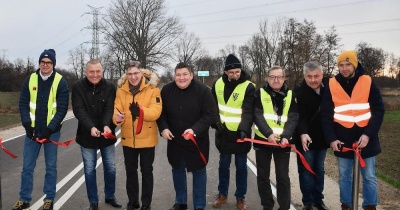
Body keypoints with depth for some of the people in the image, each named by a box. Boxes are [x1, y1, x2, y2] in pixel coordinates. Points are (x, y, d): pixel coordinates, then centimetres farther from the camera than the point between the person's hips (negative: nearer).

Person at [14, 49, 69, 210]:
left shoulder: (60, 81, -6)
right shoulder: (30, 79, 3)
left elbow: (62, 108, -9)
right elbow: (23, 103, 4)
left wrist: (50, 128, -16)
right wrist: (27, 124, -9)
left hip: (51, 131, -2)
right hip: (32, 130, 3)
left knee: (51, 166, 8)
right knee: (27, 166, 8)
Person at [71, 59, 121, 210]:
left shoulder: (109, 87, -6)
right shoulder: (78, 87, -8)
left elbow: (110, 108, -14)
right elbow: (79, 110, -16)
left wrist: (106, 125, -33)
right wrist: (91, 127, -32)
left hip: (107, 135, 1)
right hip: (87, 135, -1)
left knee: (110, 168, 12)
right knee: (90, 170, 9)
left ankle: (110, 197, 31)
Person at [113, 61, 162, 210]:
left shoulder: (152, 87, -11)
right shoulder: (121, 89, -1)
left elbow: (156, 111, -19)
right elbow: (117, 109, -8)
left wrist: (141, 111, -35)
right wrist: (117, 117, -30)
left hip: (147, 138, -3)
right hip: (128, 138, 4)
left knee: (146, 171, 10)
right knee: (130, 170, 16)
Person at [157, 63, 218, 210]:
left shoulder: (203, 91, -15)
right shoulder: (167, 90, -4)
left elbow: (210, 114, -17)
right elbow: (161, 112, 3)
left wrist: (195, 130, -28)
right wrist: (163, 128, -13)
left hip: (197, 141, -3)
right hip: (174, 140, 4)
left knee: (199, 172, 8)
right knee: (178, 170, 18)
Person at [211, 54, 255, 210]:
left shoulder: (248, 87, -14)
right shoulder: (218, 84, -1)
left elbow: (248, 112, -21)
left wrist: (244, 129, -36)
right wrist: (216, 121, -4)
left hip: (240, 133, -3)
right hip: (223, 132, 3)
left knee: (241, 167, 8)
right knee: (223, 165, 15)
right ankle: (222, 194, 31)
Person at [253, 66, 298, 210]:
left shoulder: (290, 95, 2)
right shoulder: (260, 93, -1)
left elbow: (293, 118, -7)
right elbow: (257, 115, -12)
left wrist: (285, 136, -24)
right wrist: (268, 133, -27)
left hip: (282, 141, 0)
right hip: (262, 139, 0)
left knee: (283, 177, 4)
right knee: (263, 176, 9)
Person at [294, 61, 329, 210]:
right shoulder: (299, 92, -18)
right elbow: (300, 116, -25)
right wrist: (302, 133, -41)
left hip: (322, 137, 5)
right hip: (305, 137, -5)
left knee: (319, 169, 15)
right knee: (306, 169, 2)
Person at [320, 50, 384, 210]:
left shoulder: (368, 82, -2)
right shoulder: (331, 85, -1)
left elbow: (378, 111, -3)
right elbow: (326, 115, -1)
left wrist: (368, 134, -13)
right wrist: (331, 138, -9)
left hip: (365, 139, 0)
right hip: (343, 140, 1)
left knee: (369, 177, 10)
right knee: (344, 177, 12)